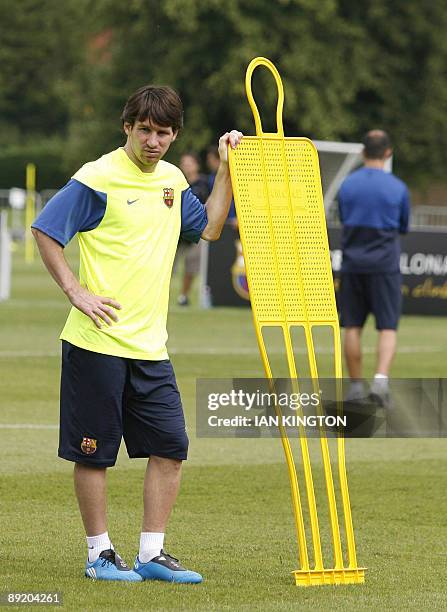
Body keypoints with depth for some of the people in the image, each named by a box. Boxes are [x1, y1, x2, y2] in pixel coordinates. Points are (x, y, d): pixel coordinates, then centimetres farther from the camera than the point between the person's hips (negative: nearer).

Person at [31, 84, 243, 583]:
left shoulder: (172, 180, 11)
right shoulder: (97, 178, -9)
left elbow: (208, 228, 22)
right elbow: (44, 232, -8)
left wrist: (227, 169, 14)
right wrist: (75, 291, -13)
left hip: (149, 346, 6)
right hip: (98, 342, -6)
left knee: (170, 448, 3)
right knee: (94, 452, 1)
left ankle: (152, 554, 10)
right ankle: (100, 555, 11)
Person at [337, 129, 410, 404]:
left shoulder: (347, 185, 2)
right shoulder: (398, 188, -4)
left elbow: (344, 220, 12)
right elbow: (404, 228, 8)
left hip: (352, 265, 2)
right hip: (385, 265, -2)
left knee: (352, 327, 8)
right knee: (388, 327, 0)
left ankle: (356, 386, 11)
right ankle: (381, 378, -19)